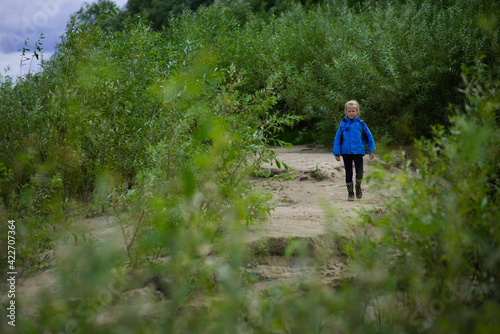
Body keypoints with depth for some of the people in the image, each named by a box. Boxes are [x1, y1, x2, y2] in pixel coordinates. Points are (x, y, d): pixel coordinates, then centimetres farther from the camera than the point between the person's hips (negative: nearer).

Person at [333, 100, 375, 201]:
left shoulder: (360, 124, 2)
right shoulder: (343, 124, 2)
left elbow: (369, 137, 9)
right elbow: (337, 139, 5)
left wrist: (371, 151, 8)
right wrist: (337, 153, 2)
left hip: (358, 151, -1)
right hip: (346, 152, 1)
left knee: (359, 172, -5)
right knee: (348, 173, 6)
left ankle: (358, 187, 23)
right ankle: (350, 192, 16)